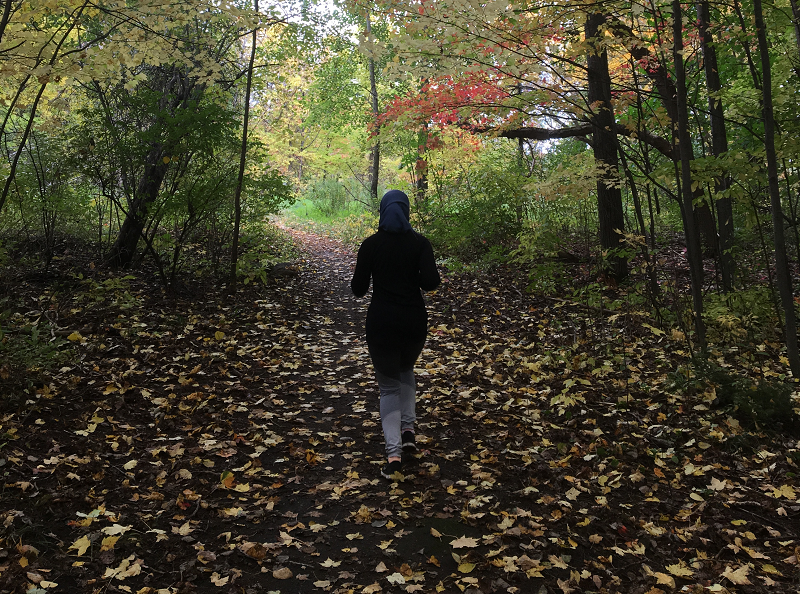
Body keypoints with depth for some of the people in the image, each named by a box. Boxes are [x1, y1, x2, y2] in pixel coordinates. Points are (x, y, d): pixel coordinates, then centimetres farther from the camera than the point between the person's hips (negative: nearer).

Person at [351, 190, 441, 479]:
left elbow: (358, 289, -2)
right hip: (414, 321, 1)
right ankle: (408, 428, 15)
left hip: (381, 322, -1)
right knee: (406, 370, 29)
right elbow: (430, 282, -16)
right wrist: (432, 277, 6)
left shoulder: (370, 245, -4)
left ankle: (393, 451, -4)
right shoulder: (419, 243, -4)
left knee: (389, 384, 11)